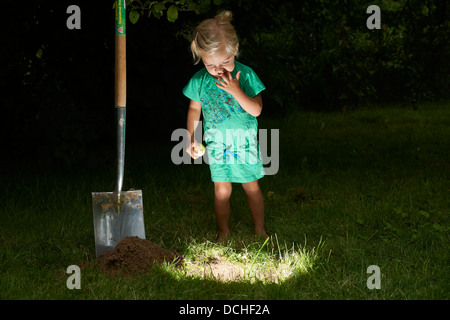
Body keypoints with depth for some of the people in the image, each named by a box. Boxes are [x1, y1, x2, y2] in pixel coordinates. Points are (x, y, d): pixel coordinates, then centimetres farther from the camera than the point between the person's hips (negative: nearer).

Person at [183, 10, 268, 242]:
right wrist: (191, 139, 6)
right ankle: (224, 231, 20)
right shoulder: (199, 81, -8)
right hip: (216, 145, 1)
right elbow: (194, 109, 8)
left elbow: (256, 110, -17)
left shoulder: (245, 75, -15)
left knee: (251, 187, 10)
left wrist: (236, 91, -29)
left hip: (245, 143, -1)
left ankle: (260, 229, 23)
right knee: (221, 190, 5)